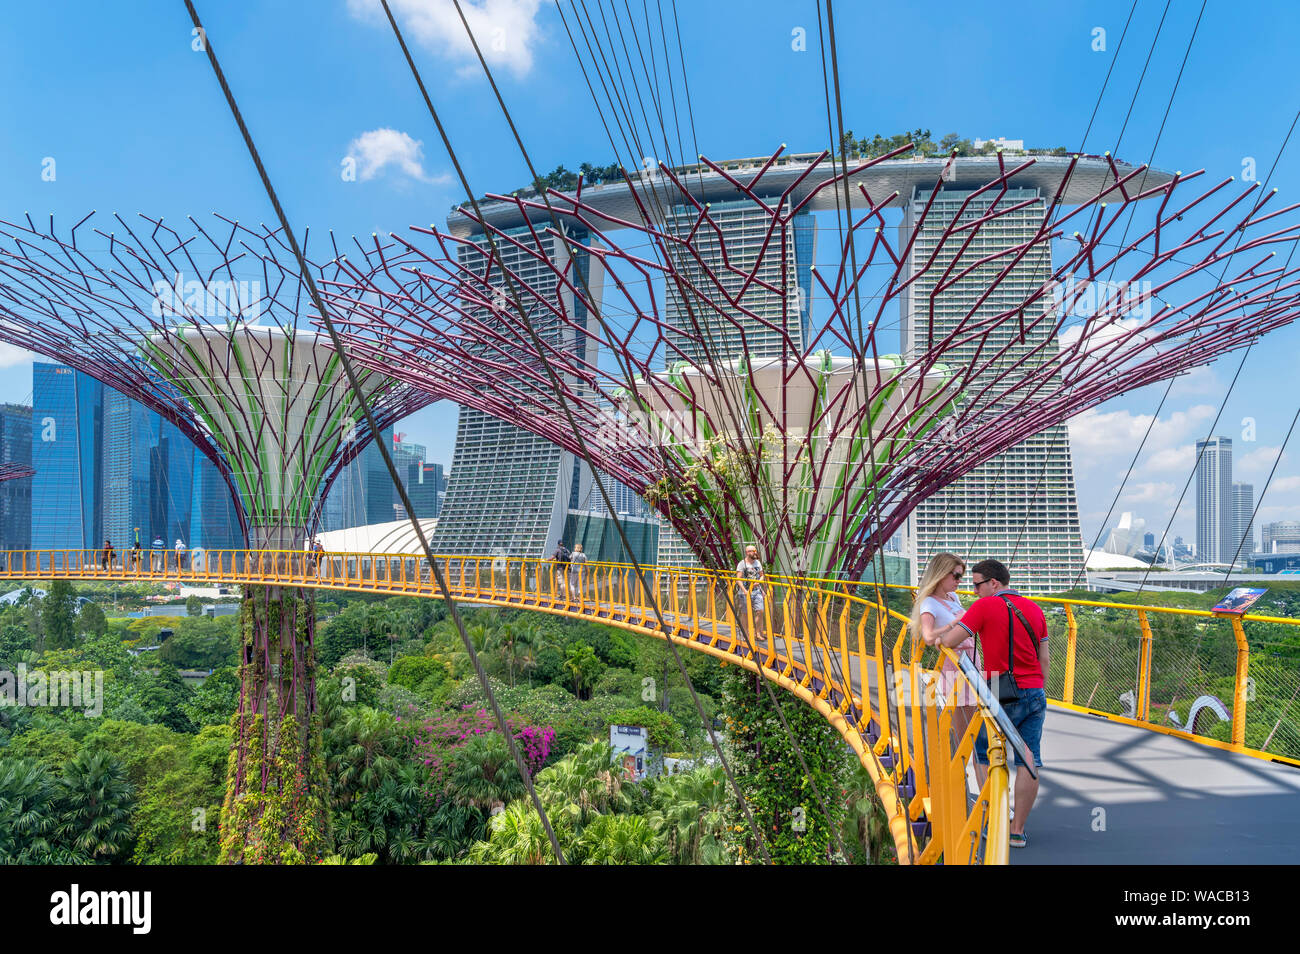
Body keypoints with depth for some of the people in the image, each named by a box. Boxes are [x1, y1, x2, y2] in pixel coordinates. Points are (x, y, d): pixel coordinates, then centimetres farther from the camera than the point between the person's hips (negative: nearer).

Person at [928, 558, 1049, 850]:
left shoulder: (985, 606, -9)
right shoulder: (1034, 608, 10)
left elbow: (950, 641, -10)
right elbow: (1044, 658, 13)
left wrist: (948, 628, 11)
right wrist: (1041, 695, 19)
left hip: (1002, 696, -5)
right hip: (1035, 694, 6)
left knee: (986, 758, 11)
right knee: (1028, 762, 5)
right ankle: (1017, 830, 9)